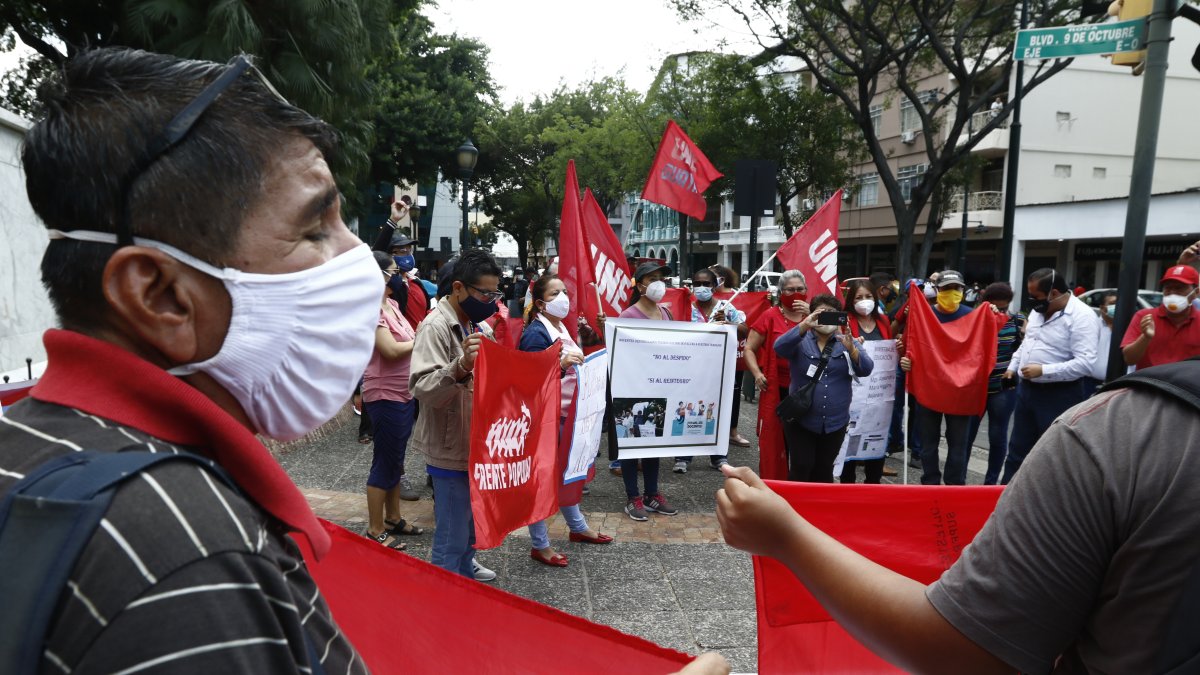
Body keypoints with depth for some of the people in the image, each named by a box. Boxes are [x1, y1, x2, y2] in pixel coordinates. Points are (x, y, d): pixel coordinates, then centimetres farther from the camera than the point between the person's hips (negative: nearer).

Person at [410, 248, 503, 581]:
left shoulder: (478, 326, 8)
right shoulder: (436, 328, -20)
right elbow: (423, 389, -32)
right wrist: (460, 367, -47)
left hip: (476, 444, 9)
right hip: (451, 449, -9)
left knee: (471, 524, 26)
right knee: (452, 537, 1)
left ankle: (466, 569, 47)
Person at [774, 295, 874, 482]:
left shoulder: (846, 342, 6)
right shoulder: (801, 340, 0)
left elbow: (866, 369, -7)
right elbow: (780, 347, -20)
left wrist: (851, 348, -25)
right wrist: (804, 325, -32)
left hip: (836, 422, 3)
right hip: (801, 420, -2)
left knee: (824, 470, 12)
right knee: (801, 468, -5)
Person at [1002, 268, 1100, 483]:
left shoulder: (1082, 317, -19)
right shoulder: (1038, 311, 8)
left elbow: (1085, 363, -26)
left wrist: (1043, 370, -27)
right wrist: (1012, 367, 15)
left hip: (1059, 396, -8)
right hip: (1026, 389, 8)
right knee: (1018, 448, 17)